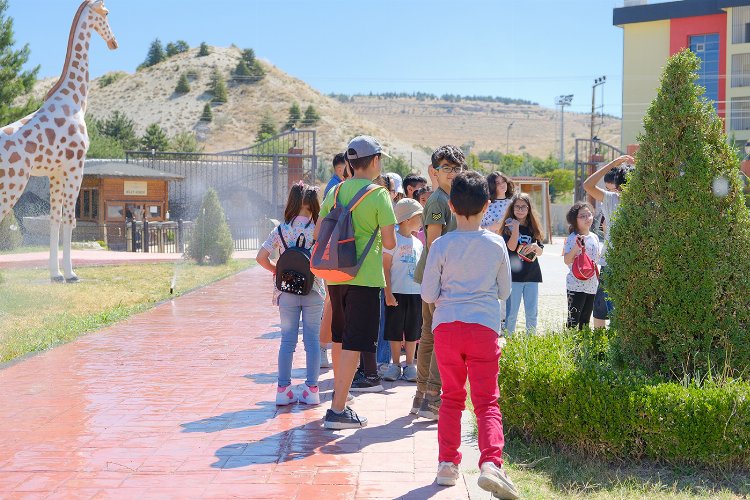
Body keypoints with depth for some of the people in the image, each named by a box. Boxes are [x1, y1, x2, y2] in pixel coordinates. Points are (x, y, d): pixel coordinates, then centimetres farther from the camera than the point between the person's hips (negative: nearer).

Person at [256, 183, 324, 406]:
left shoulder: (281, 230, -2)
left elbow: (261, 257, -7)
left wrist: (276, 270, 9)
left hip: (287, 292, 1)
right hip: (313, 291, -1)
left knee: (287, 341, 8)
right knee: (312, 340, 7)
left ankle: (283, 389, 10)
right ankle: (311, 389, 9)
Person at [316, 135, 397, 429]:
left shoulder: (335, 192, 7)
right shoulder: (378, 195, -9)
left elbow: (318, 234, 11)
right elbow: (389, 242, -10)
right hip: (364, 276, -6)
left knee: (340, 339, 19)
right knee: (354, 343, -3)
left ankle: (339, 400, 32)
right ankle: (337, 411, -5)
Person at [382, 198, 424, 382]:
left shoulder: (418, 243, 12)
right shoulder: (393, 239, -6)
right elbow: (385, 267, -8)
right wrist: (388, 292, -13)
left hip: (416, 293, 5)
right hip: (397, 292, -5)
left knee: (412, 332, 9)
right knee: (395, 332, 3)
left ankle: (410, 365, 18)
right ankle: (395, 365, 14)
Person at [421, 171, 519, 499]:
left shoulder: (441, 245, -3)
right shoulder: (496, 244, 1)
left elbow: (428, 294, 0)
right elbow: (504, 291, 11)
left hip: (446, 325, 1)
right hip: (484, 326, 0)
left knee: (452, 398, 15)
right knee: (487, 401, 1)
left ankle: (447, 463, 15)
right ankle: (490, 463, -16)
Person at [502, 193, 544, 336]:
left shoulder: (533, 228, 10)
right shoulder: (509, 226, 0)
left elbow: (540, 252, 10)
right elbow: (511, 247, -15)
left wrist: (535, 247, -11)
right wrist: (516, 227, -19)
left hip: (532, 275, 4)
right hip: (514, 275, -4)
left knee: (532, 313, 8)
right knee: (511, 313, -1)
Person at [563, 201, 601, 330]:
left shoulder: (594, 237, 11)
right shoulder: (572, 238, -11)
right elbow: (567, 260, -20)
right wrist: (576, 246, -30)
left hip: (591, 285, 7)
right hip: (576, 285, -7)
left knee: (586, 320, 14)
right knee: (573, 320, -4)